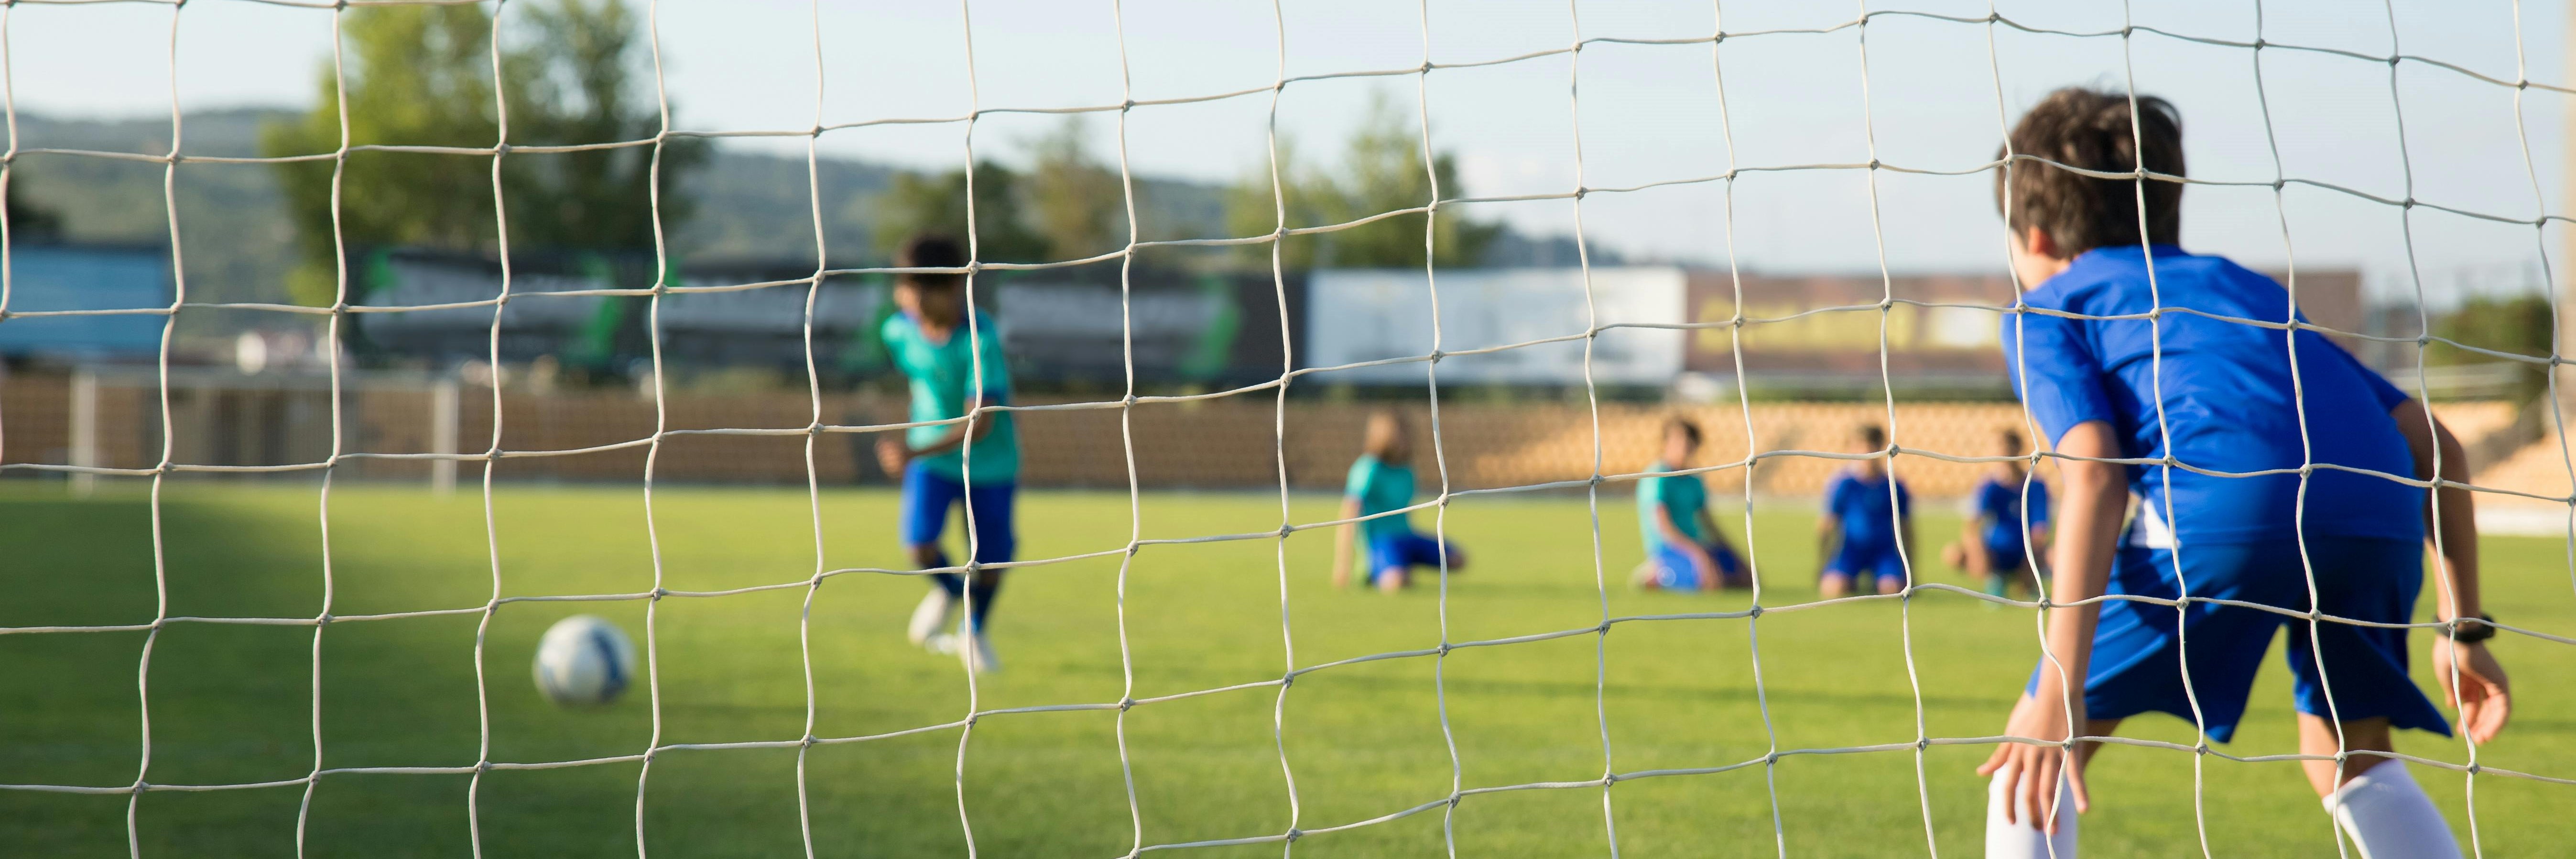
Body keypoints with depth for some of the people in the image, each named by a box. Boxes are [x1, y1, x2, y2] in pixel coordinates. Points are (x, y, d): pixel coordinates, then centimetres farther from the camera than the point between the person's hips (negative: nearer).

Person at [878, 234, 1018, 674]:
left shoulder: (981, 339, -29)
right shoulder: (899, 331, -12)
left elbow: (980, 423, -35)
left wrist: (916, 452, -46)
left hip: (989, 461, -3)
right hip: (928, 458, 3)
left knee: (990, 564, 5)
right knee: (920, 546, -17)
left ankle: (975, 629, 39)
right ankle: (948, 589, 19)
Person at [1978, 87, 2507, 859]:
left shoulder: (2046, 309, 22)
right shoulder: (2247, 288, 38)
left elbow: (2094, 476, 1)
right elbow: (2436, 446, 30)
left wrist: (2062, 692, -6)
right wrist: (2464, 626, 33)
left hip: (2225, 504, -5)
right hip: (2378, 511, 5)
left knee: (2038, 740, 12)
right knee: (2349, 758, 27)